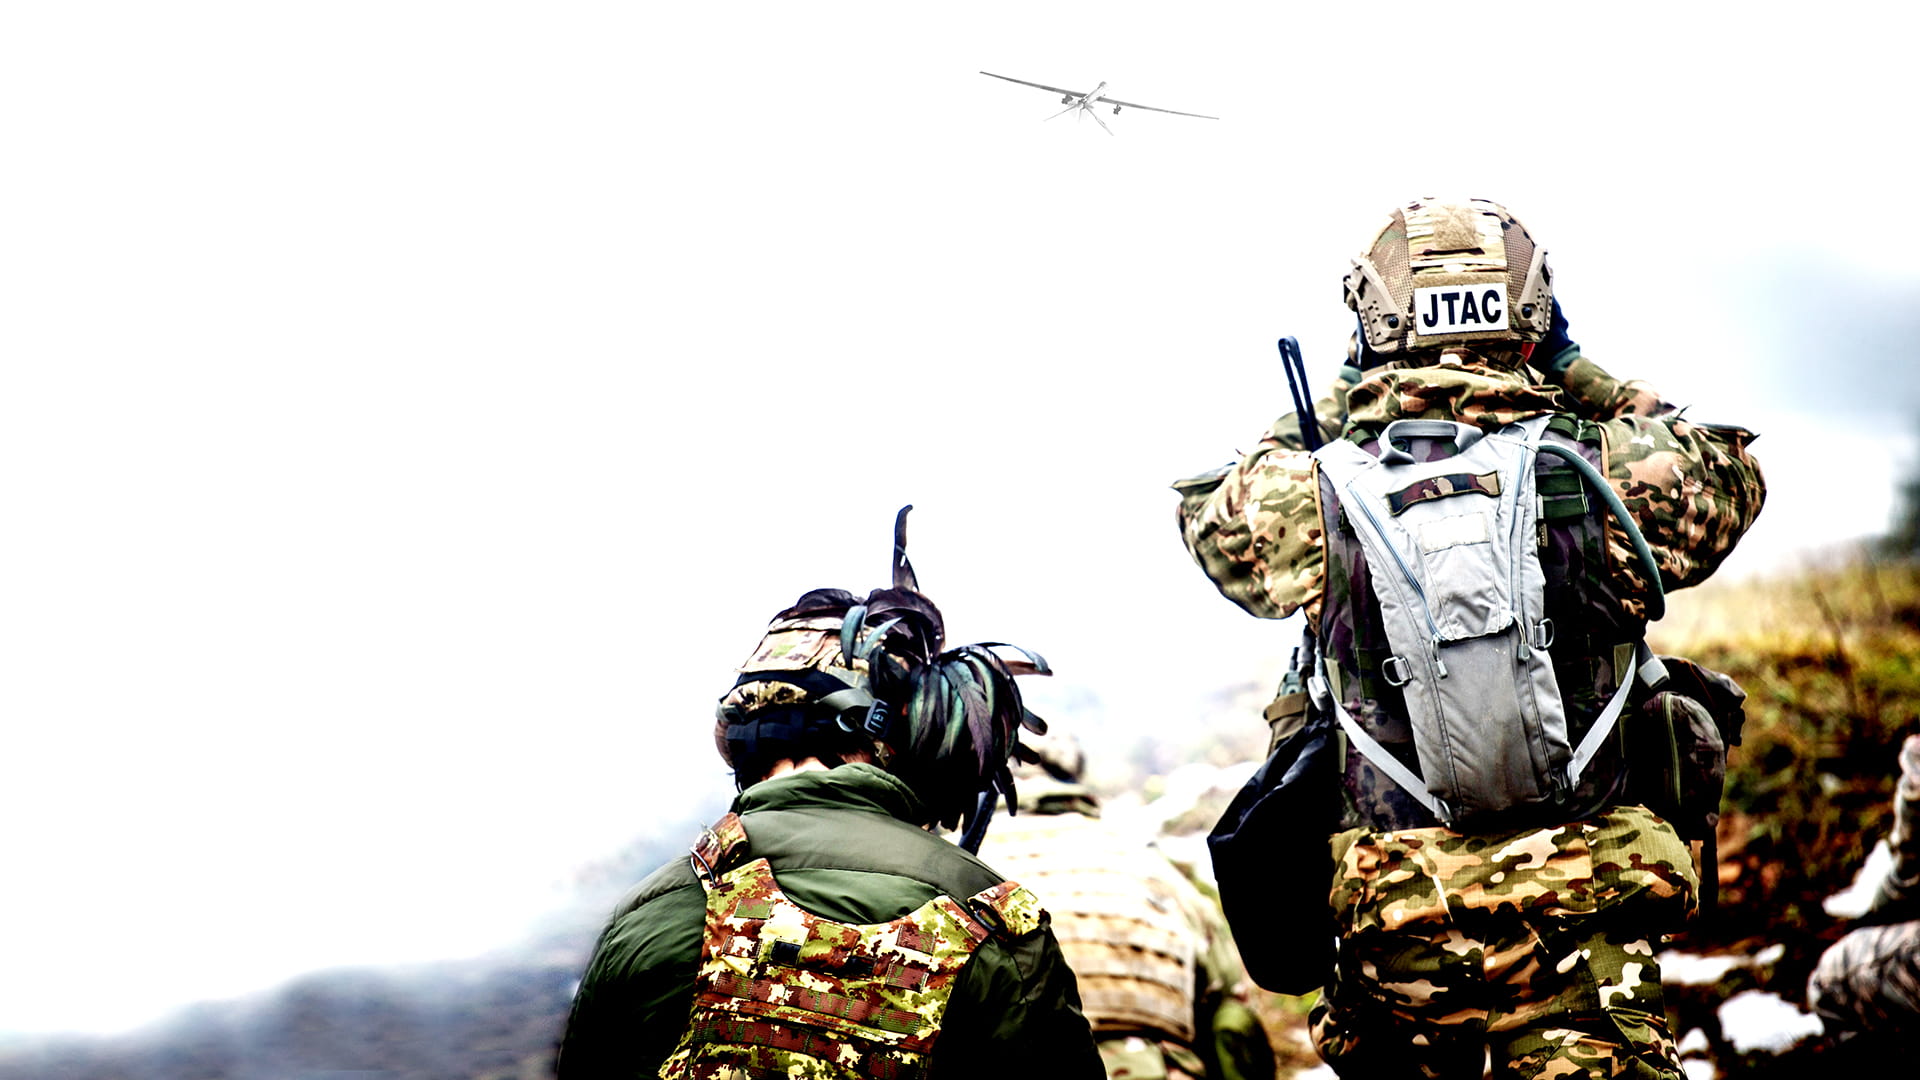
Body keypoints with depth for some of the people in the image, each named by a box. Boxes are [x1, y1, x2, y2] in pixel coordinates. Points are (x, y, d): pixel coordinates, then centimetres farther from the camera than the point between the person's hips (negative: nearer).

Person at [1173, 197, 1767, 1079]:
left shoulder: (1318, 494, -5)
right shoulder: (1606, 470, -5)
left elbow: (1213, 512, 19)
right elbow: (1730, 472, 18)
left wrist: (1348, 394, 21)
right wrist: (1573, 374, 18)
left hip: (1398, 928, 1)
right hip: (1588, 909, -1)